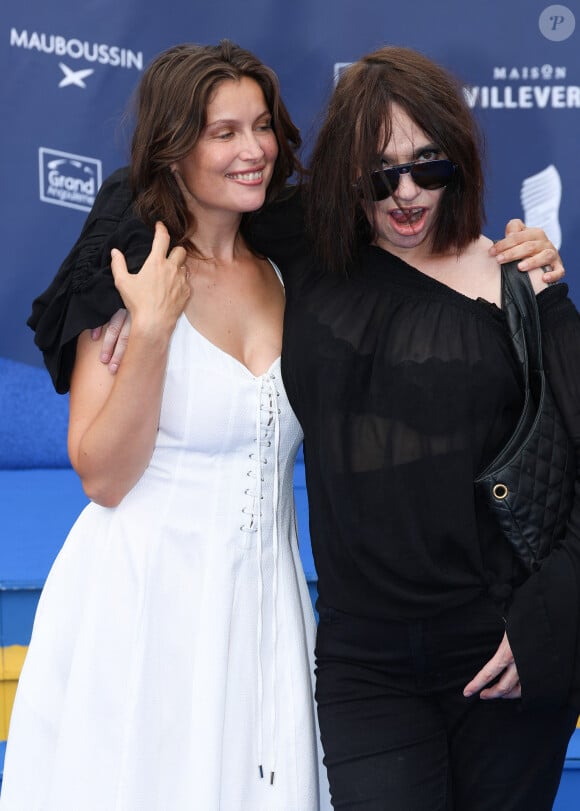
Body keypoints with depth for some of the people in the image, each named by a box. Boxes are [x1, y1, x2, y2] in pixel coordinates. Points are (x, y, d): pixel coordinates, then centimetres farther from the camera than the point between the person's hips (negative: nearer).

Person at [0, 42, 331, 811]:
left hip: (263, 601, 5)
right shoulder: (124, 275, -10)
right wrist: (150, 330, -23)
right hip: (144, 599, -4)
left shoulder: (286, 272, 5)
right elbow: (105, 476, -12)